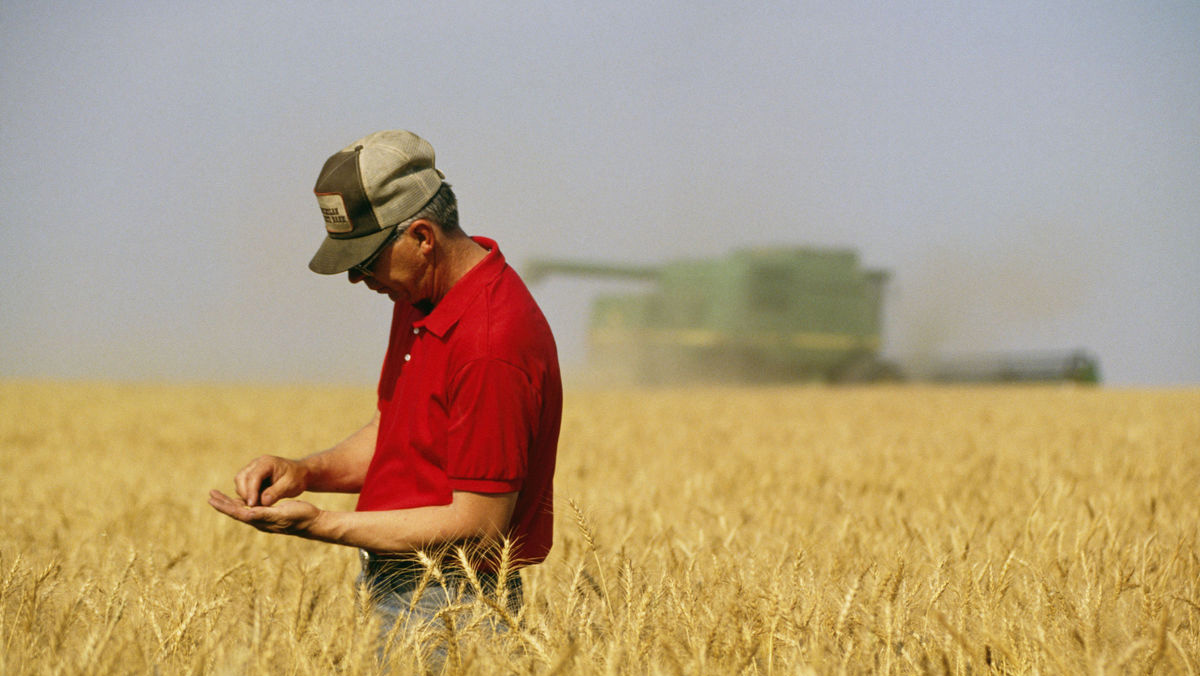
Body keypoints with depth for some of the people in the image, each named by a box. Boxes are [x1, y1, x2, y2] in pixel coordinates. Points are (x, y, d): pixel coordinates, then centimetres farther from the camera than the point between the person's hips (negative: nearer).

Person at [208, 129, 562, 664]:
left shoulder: (492, 343, -23)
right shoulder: (419, 299, 9)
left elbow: (477, 524, -22)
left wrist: (320, 525, -21)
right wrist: (306, 471, 0)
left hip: (447, 612, -9)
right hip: (392, 596, 9)